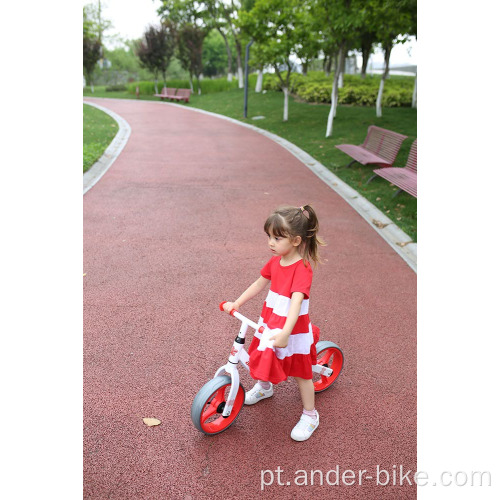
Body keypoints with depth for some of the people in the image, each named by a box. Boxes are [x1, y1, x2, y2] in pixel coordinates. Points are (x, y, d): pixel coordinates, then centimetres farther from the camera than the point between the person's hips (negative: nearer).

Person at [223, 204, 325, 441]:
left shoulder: (302, 269, -27)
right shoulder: (275, 261, -4)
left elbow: (296, 302, -39)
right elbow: (259, 284, 8)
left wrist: (285, 333, -49)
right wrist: (236, 303, 3)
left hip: (293, 330, -7)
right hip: (270, 323, 7)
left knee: (300, 373, 9)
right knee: (264, 358, 25)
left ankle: (310, 415, 30)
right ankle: (264, 387, 57)